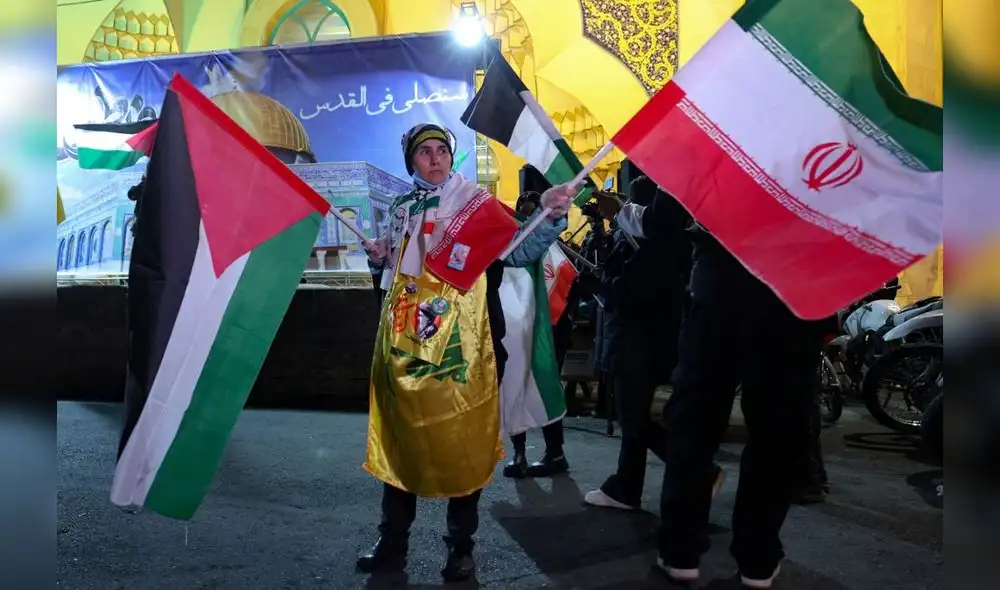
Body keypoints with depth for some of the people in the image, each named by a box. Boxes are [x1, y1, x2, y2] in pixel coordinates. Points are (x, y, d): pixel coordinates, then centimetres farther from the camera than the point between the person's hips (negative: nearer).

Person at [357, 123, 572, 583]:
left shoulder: (475, 204, -1)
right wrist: (380, 258, 4)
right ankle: (392, 542, 26)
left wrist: (550, 219, -29)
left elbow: (519, 252, -13)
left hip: (459, 346, -4)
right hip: (404, 343, 5)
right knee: (398, 439, 11)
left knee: (463, 443, 4)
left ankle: (461, 546, 21)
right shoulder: (401, 210, 14)